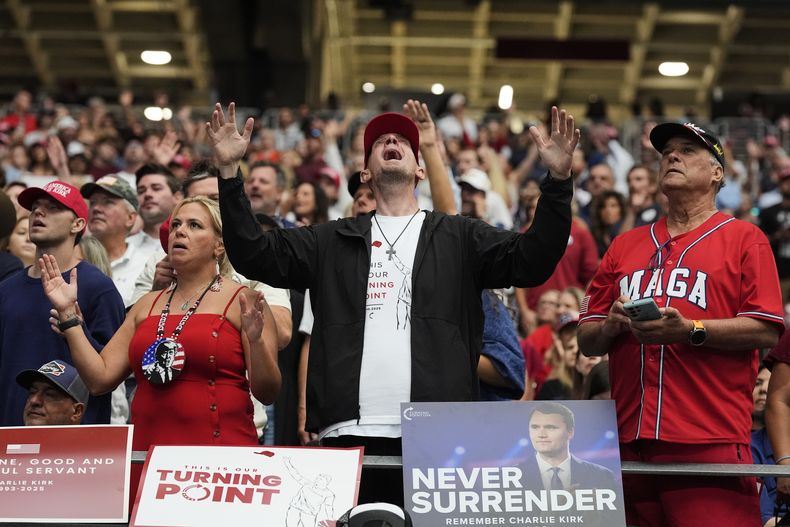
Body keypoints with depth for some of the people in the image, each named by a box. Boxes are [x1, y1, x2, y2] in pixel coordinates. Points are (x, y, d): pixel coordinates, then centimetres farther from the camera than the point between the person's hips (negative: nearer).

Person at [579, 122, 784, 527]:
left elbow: (766, 331, -4)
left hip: (710, 445, -4)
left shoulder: (744, 238, 8)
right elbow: (587, 341, 18)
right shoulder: (625, 245, 20)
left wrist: (690, 330, -15)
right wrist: (612, 326, -4)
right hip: (630, 444, 4)